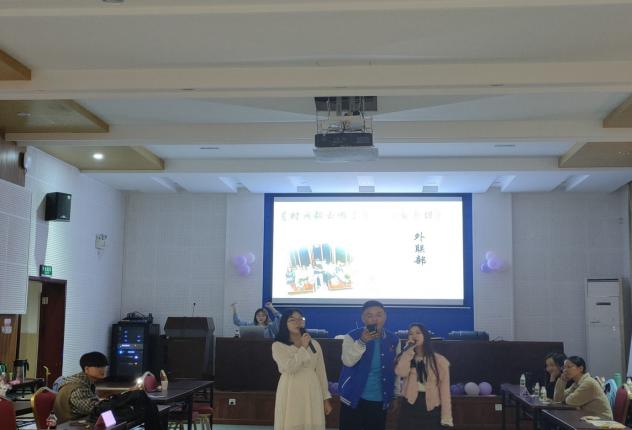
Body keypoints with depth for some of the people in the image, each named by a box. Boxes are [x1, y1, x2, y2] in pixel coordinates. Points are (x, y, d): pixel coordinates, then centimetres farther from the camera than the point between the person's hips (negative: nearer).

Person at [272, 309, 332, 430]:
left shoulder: (314, 344, 10)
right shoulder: (278, 345, -2)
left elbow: (321, 372, 11)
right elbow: (290, 368, -16)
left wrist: (326, 398, 8)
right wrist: (303, 348, -13)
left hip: (311, 392, 3)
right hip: (290, 393, -3)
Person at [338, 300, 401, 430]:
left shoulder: (393, 340, 2)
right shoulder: (352, 337, -7)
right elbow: (348, 361, -22)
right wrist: (362, 342, -34)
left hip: (380, 400, 3)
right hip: (354, 398, -2)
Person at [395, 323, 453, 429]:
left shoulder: (439, 360, 1)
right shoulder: (406, 358, 9)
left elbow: (444, 389, -4)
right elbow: (401, 373, -14)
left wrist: (446, 418, -10)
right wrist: (409, 350, -9)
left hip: (431, 408, -2)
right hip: (410, 406, 2)